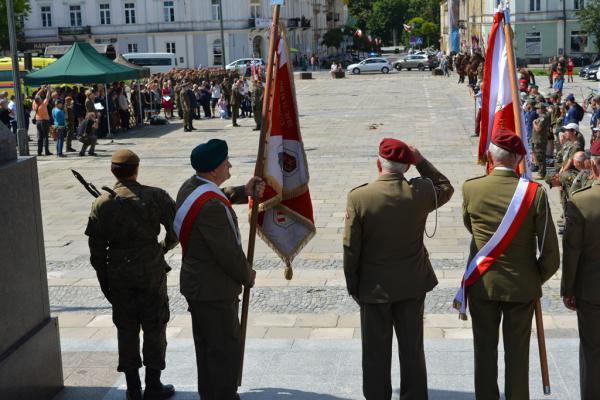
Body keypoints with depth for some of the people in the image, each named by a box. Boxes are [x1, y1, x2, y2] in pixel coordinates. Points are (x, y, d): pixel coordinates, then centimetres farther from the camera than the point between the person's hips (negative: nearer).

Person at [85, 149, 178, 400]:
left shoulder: (102, 204, -4)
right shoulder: (156, 197, -9)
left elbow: (96, 248, -1)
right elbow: (176, 232, -5)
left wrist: (103, 280, 9)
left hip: (118, 277, 2)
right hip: (151, 273, -2)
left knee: (126, 331, 13)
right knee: (154, 329, 10)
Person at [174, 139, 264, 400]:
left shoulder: (190, 186, 1)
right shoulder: (211, 205, -29)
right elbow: (229, 252, -23)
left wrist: (244, 192, 5)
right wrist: (247, 276, -6)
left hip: (196, 284, 10)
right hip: (215, 290, -10)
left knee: (206, 346, 21)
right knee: (226, 349, 3)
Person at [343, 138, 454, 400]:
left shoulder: (358, 197, -17)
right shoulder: (421, 192, -11)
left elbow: (350, 248, -12)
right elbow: (446, 188, 13)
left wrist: (352, 286, 1)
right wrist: (421, 161, 8)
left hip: (375, 287, -2)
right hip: (412, 284, 2)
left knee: (376, 353, 12)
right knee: (412, 348, 15)